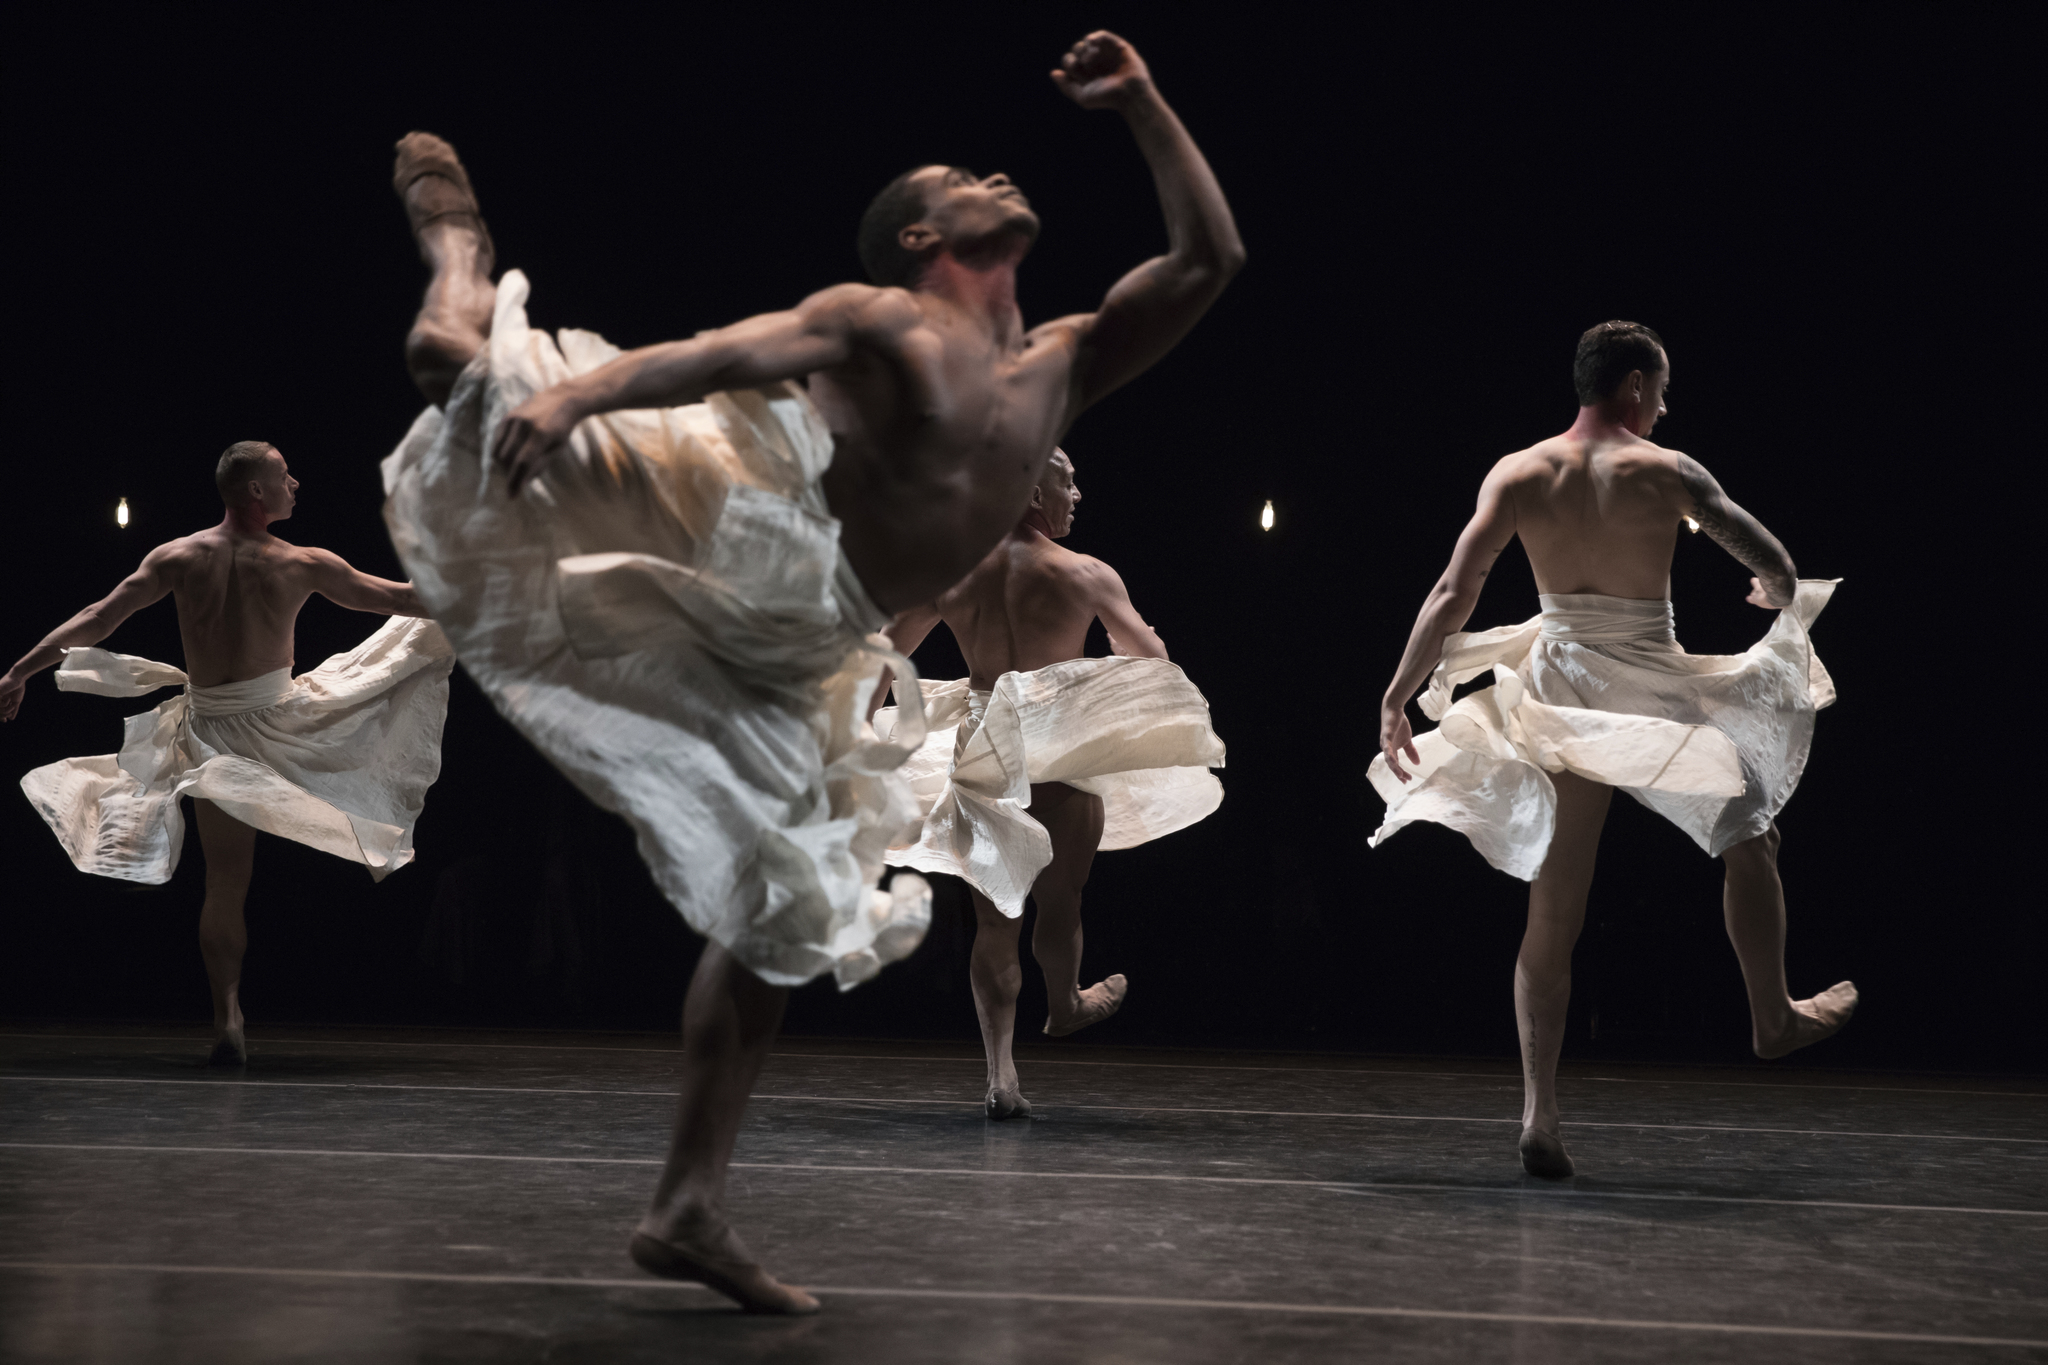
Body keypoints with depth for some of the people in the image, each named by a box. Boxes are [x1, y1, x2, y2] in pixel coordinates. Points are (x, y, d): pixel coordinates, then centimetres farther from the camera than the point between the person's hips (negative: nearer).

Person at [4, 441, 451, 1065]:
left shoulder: (176, 557, -4)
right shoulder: (302, 564, -8)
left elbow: (96, 620, -7)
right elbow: (400, 599, -1)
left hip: (211, 732, 2)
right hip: (282, 723, -2)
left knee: (225, 883, 8)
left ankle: (229, 1014, 1)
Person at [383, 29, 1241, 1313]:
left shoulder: (1062, 368, 21)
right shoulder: (885, 322, 3)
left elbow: (1210, 259, 22)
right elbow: (725, 352, -14)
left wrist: (1144, 104, 16)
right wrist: (569, 389, -30)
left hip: (791, 661, 6)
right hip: (741, 518, -6)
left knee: (780, 923, 4)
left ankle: (691, 1212, 11)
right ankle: (466, 271, 1)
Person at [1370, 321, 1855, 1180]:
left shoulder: (1516, 474, -3)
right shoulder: (1665, 472, -9)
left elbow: (1453, 594, -10)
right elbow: (1775, 569, -2)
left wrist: (1397, 698, -7)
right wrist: (1781, 591, 22)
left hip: (1560, 698, 3)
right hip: (1653, 695, -3)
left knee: (1553, 915, 7)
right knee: (1749, 839, 23)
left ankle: (1539, 1111, 0)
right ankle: (1775, 1018, 37)